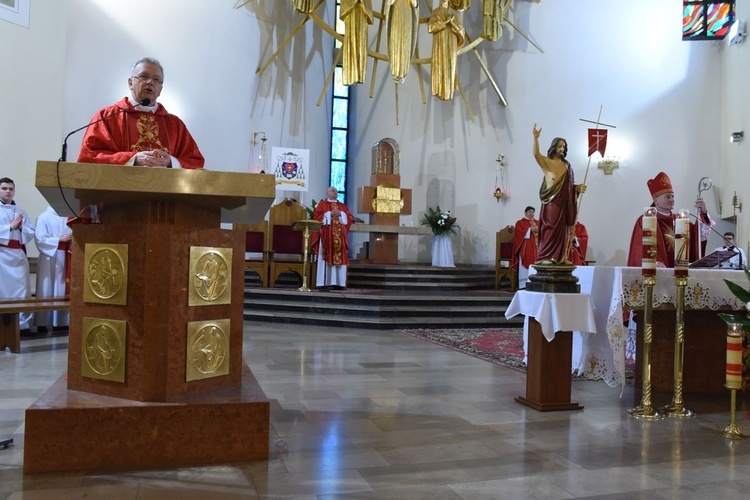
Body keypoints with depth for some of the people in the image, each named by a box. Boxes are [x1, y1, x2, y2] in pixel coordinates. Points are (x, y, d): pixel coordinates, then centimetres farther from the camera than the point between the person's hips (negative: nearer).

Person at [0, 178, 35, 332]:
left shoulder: (21, 212, 16)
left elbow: (31, 233, 11)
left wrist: (21, 228, -6)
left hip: (18, 255, 4)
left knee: (22, 289, 3)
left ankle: (23, 323, 7)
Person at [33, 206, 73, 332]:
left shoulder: (66, 218, 9)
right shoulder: (43, 217, -6)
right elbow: (39, 239, -13)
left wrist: (72, 238, -10)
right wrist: (60, 239, -16)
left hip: (64, 258, 5)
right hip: (49, 258, -5)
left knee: (61, 290, 8)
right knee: (46, 290, -1)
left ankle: (59, 322, 14)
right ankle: (42, 323, 4)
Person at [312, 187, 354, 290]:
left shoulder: (342, 206, 18)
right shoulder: (322, 204, 7)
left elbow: (350, 218, 10)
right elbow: (316, 216, -5)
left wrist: (340, 214, -6)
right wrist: (329, 214, -12)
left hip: (339, 236, 4)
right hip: (326, 235, -4)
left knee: (340, 257, -2)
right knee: (325, 257, -7)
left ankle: (338, 283, -1)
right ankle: (323, 282, -8)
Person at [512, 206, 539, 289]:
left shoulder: (537, 222, 21)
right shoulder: (520, 223, 5)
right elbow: (519, 232, -10)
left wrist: (539, 230, -7)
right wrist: (530, 229, -13)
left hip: (537, 246, 5)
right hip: (525, 247, -5)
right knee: (526, 263, -12)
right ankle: (524, 284, -14)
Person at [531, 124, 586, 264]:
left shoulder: (567, 165, 16)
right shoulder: (546, 162, 0)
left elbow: (570, 185, 19)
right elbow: (536, 154, -21)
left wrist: (579, 187, -1)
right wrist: (535, 137, -34)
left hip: (565, 202, 6)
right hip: (552, 201, -6)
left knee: (563, 229, 6)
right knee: (550, 228, -9)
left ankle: (561, 257, 11)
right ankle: (545, 257, -7)